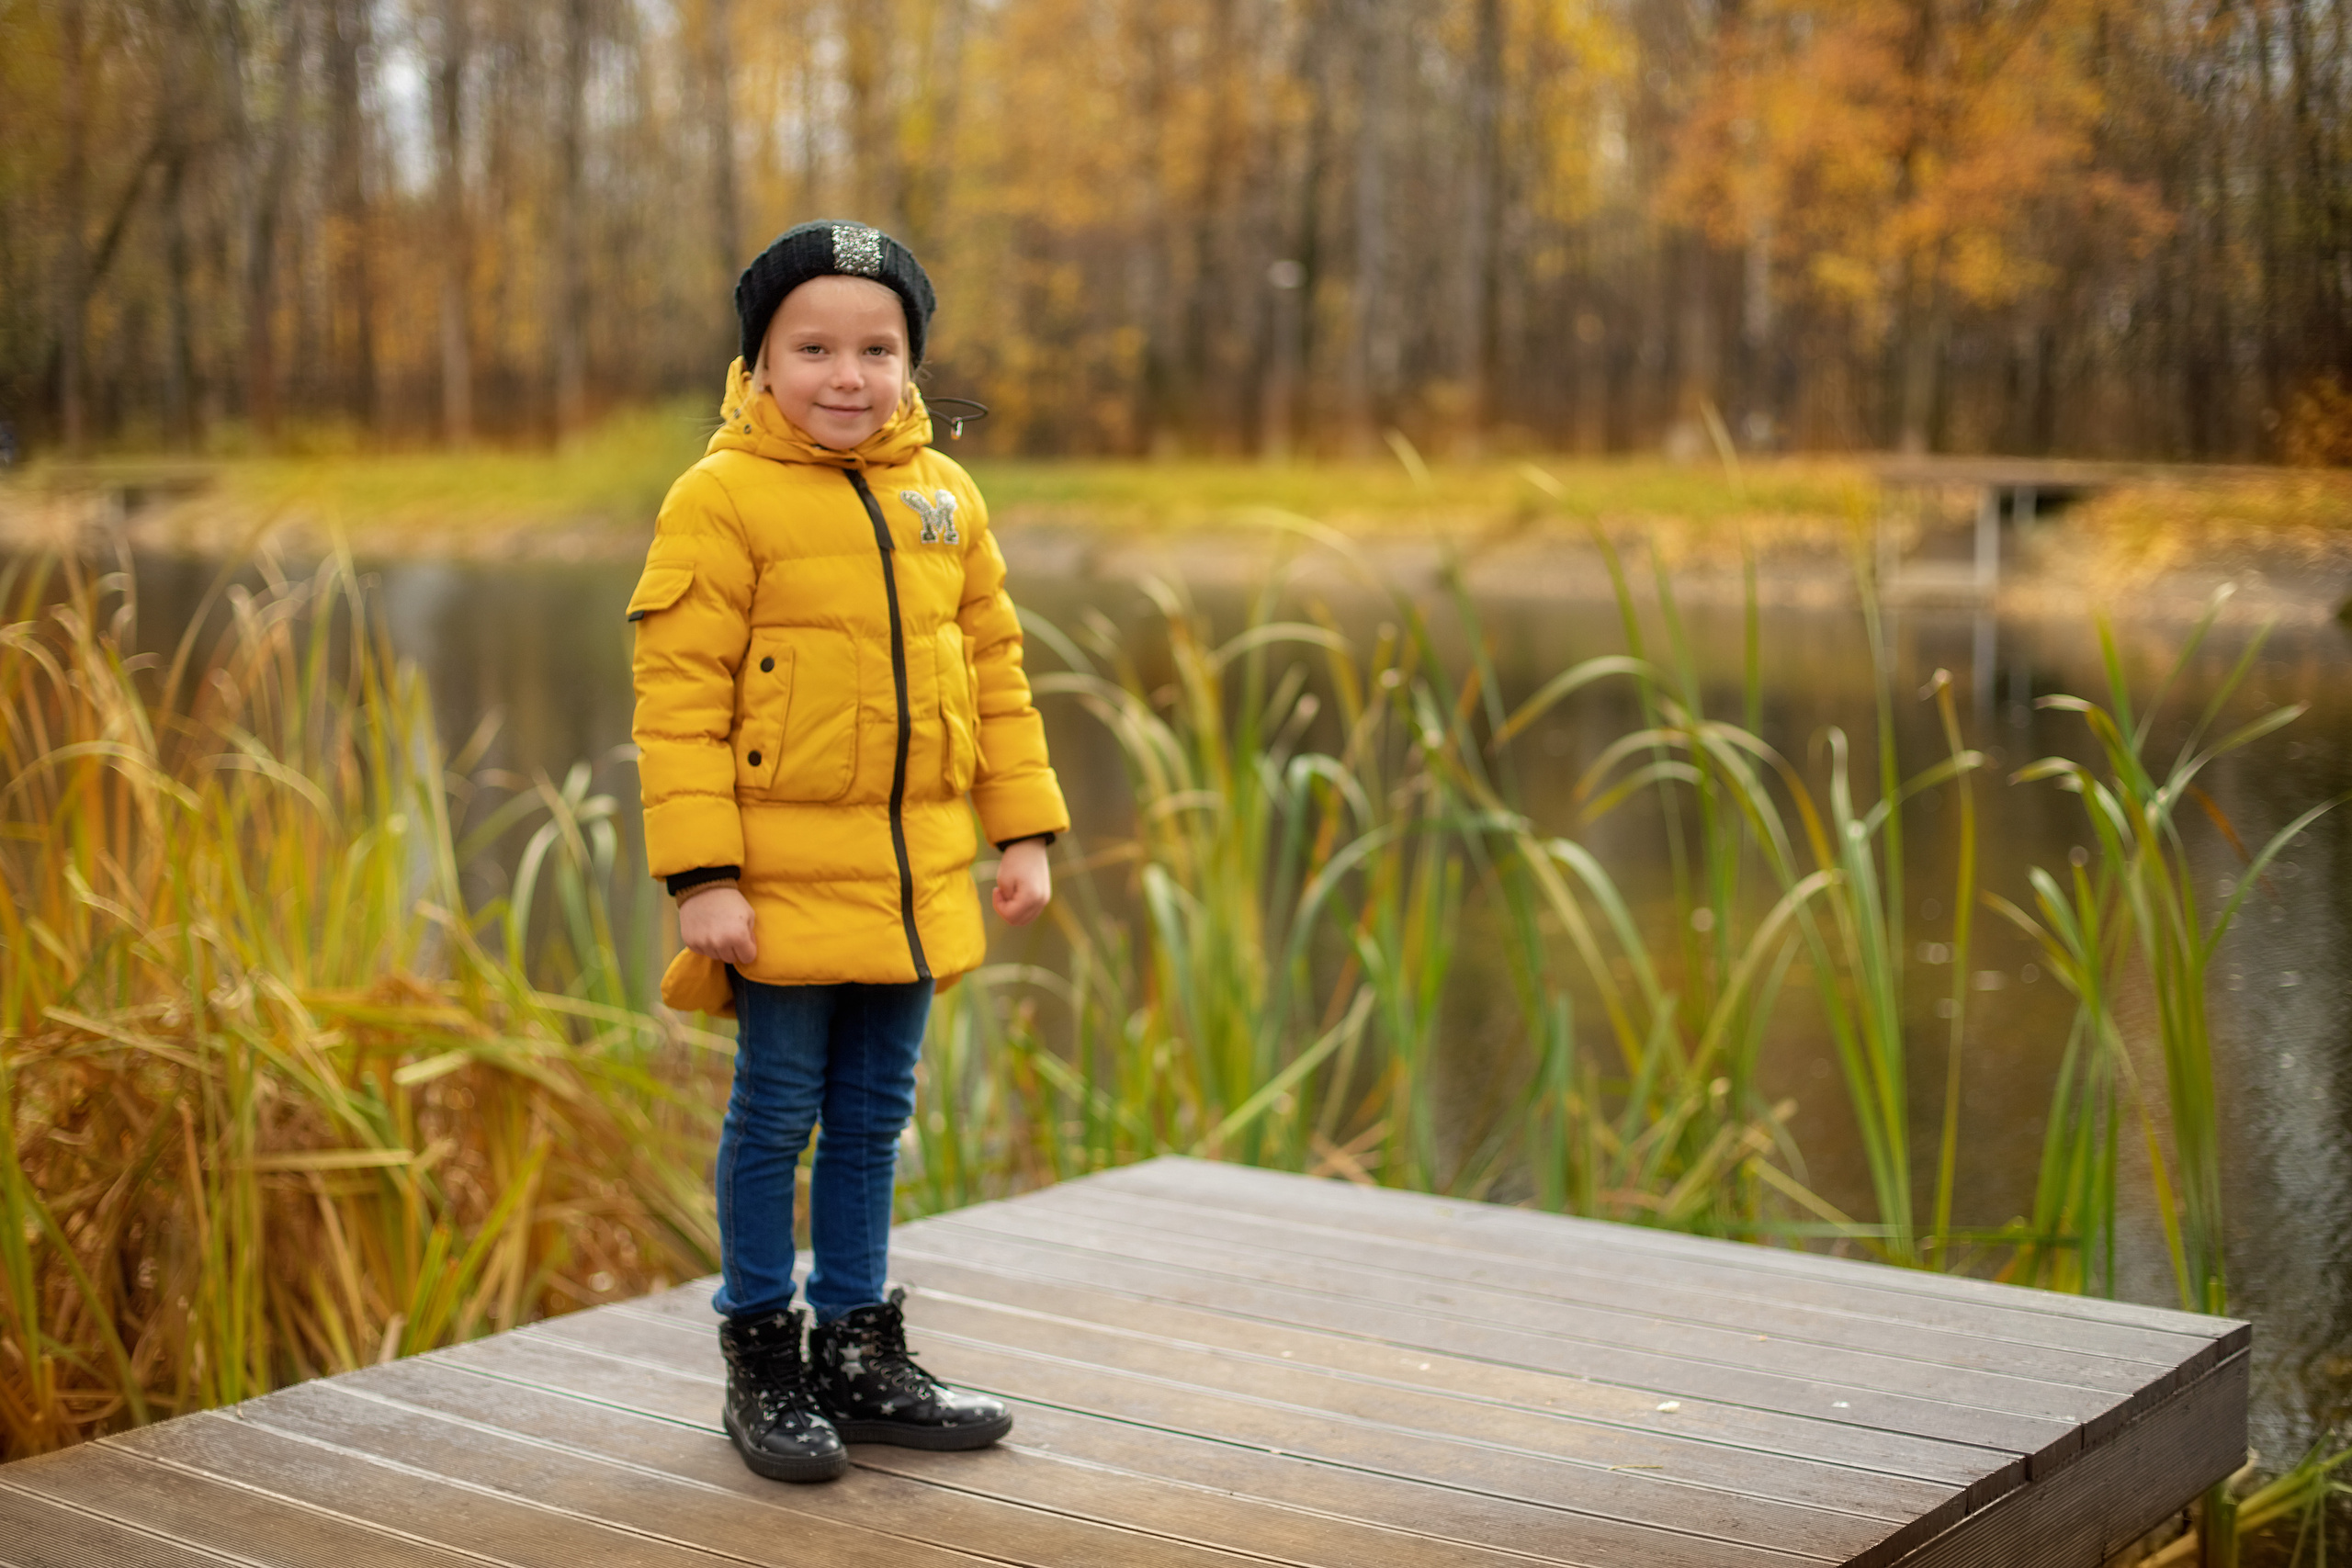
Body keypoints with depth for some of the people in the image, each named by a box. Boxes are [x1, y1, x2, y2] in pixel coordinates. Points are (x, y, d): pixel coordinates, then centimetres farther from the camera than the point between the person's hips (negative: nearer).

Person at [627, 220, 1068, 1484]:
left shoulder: (944, 497, 8)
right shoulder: (722, 499, -9)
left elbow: (994, 670, 14)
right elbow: (679, 699, -12)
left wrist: (1023, 831, 10)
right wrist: (702, 877, -16)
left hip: (913, 873, 5)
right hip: (784, 873, -5)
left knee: (873, 1117, 14)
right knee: (775, 1115, 4)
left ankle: (859, 1354, 27)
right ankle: (762, 1357, 20)